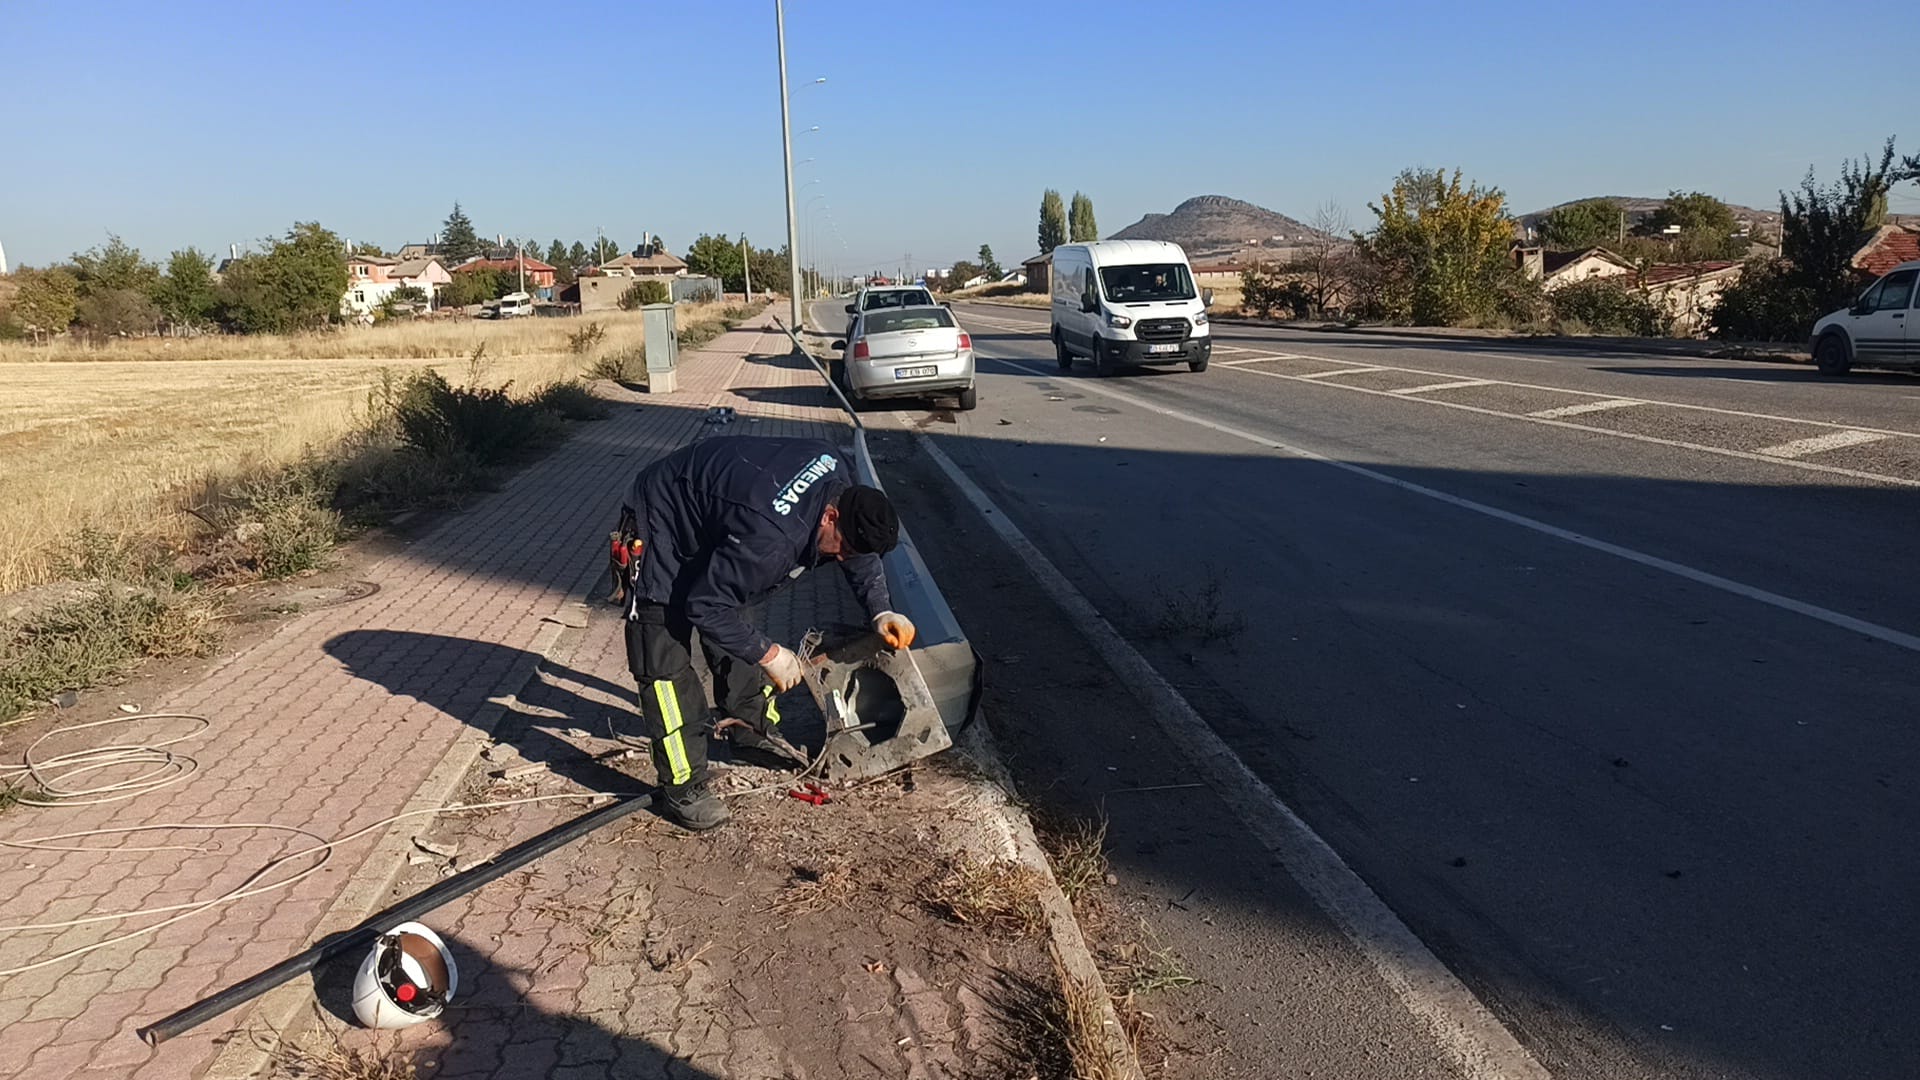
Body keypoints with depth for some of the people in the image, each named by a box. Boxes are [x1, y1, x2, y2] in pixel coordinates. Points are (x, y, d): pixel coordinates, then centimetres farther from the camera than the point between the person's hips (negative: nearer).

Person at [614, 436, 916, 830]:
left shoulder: (840, 475, -16)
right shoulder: (770, 541, -41)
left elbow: (861, 552, 4)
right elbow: (705, 606, -30)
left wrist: (881, 610, -8)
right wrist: (769, 653, -21)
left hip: (709, 522, 9)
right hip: (661, 530, -9)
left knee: (739, 625, 18)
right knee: (666, 664, -10)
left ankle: (752, 727, 37)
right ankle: (682, 789, -3)